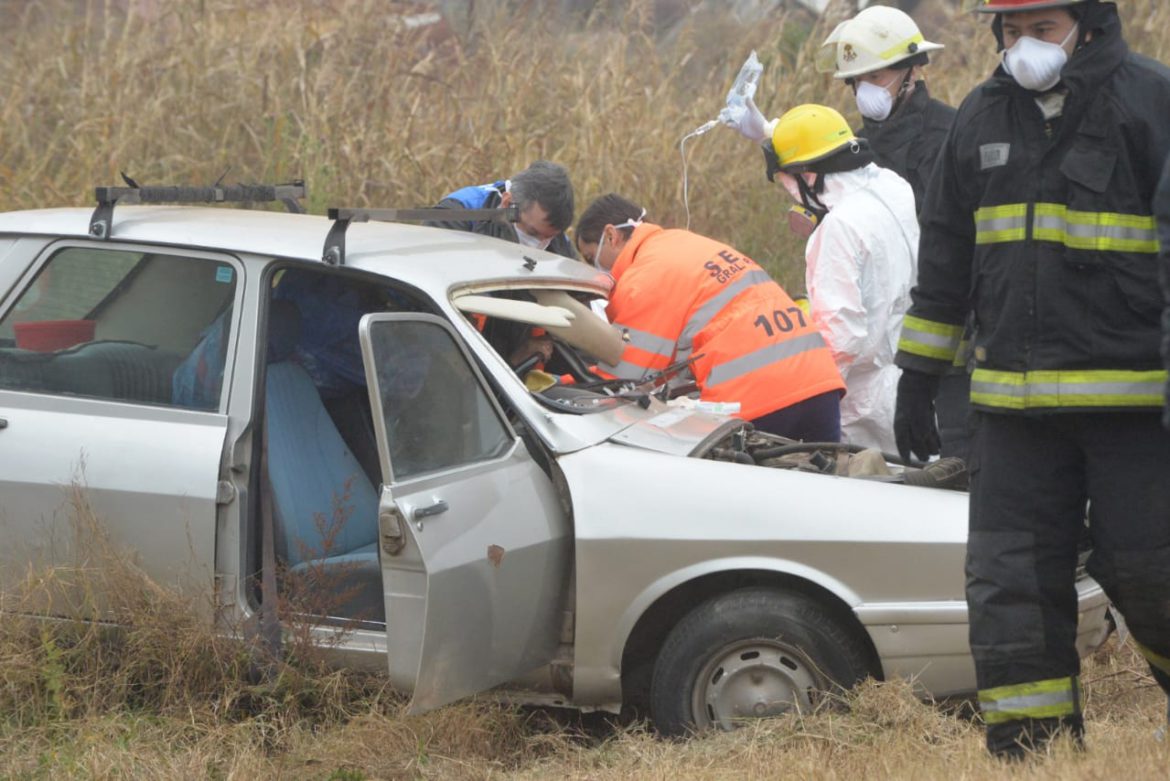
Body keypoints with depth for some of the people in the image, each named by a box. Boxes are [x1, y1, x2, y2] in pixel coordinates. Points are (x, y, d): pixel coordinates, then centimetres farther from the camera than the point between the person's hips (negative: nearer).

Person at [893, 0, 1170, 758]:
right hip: (1014, 405, 5)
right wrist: (919, 377, 17)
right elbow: (944, 254, 19)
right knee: (1010, 582, 3)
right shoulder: (984, 116, 11)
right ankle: (1032, 749, 10)